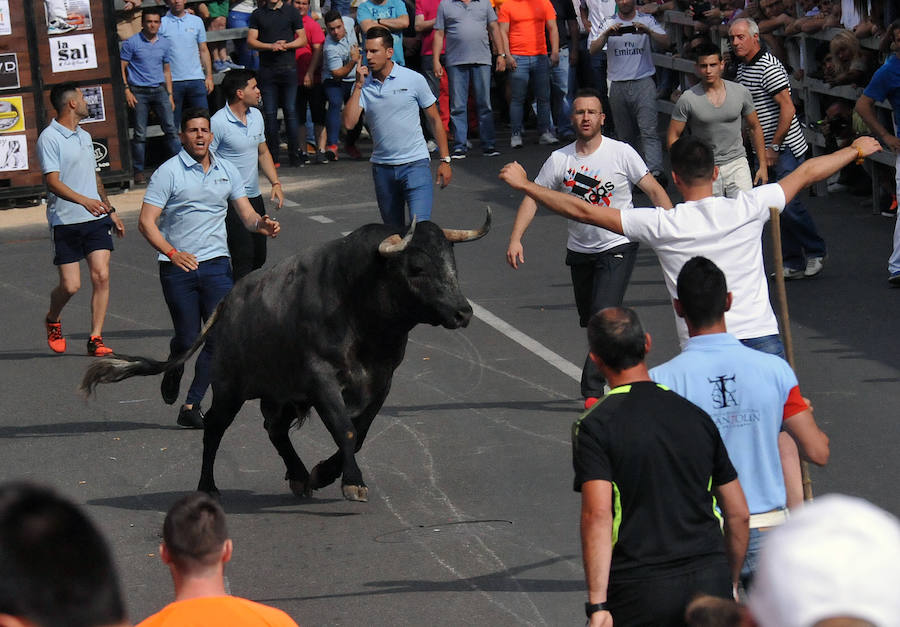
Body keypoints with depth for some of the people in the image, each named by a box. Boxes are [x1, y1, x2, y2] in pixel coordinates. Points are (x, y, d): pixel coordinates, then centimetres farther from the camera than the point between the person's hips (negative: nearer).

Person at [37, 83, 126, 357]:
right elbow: (53, 181, -20)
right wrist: (84, 200, -33)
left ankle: (95, 339, -3)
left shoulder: (84, 136, 16)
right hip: (65, 221, -6)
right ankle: (52, 320, 27)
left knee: (101, 275, -8)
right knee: (70, 285, -5)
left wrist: (110, 209, 28)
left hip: (96, 219, 6)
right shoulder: (49, 138, -10)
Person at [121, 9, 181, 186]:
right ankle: (138, 171, 7)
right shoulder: (131, 43, -2)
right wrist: (127, 91, -10)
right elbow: (121, 68, -1)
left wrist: (170, 95, 15)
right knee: (140, 134, -1)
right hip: (139, 92, -3)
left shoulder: (164, 44, 11)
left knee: (170, 128, -5)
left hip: (159, 90, 3)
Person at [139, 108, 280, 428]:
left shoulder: (227, 171, 11)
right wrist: (172, 253, -20)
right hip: (178, 268, -3)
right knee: (188, 339, -3)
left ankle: (191, 407, 0)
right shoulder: (168, 172, -4)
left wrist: (261, 224, -11)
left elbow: (247, 214, 12)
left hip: (216, 265, 3)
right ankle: (173, 374, 34)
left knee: (221, 336, -9)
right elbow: (146, 221, -7)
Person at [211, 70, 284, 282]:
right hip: (230, 200, -8)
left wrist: (276, 183, 9)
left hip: (254, 197, 8)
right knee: (244, 259, -11)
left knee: (258, 257, 11)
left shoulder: (256, 115, 8)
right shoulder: (218, 123, -16)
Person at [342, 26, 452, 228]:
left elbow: (435, 120, 4)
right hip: (382, 166, 4)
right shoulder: (363, 86, 3)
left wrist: (445, 160, 1)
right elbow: (349, 122, -10)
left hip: (415, 164, -4)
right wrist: (359, 85, -11)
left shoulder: (414, 80, -3)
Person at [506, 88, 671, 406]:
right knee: (590, 321, 11)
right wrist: (515, 239, -9)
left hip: (617, 248, -4)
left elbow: (654, 190, -7)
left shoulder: (622, 153, -8)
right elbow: (533, 198, 3)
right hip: (580, 251, 4)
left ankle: (592, 389, -14)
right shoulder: (559, 159, -1)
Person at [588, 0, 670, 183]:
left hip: (643, 82, -3)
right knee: (625, 134, 8)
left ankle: (655, 173, -24)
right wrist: (606, 34, -20)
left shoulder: (647, 20, 5)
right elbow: (593, 49, -1)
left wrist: (648, 31, -23)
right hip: (618, 84, 3)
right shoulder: (607, 23, 9)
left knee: (649, 130, -15)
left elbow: (665, 43, -5)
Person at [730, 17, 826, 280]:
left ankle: (816, 252, 7)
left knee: (788, 203, -11)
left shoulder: (769, 67, -16)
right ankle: (793, 264, 12)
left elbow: (787, 109, -20)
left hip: (785, 147, -9)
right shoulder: (743, 67, 12)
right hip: (765, 149, 9)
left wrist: (774, 147, -18)